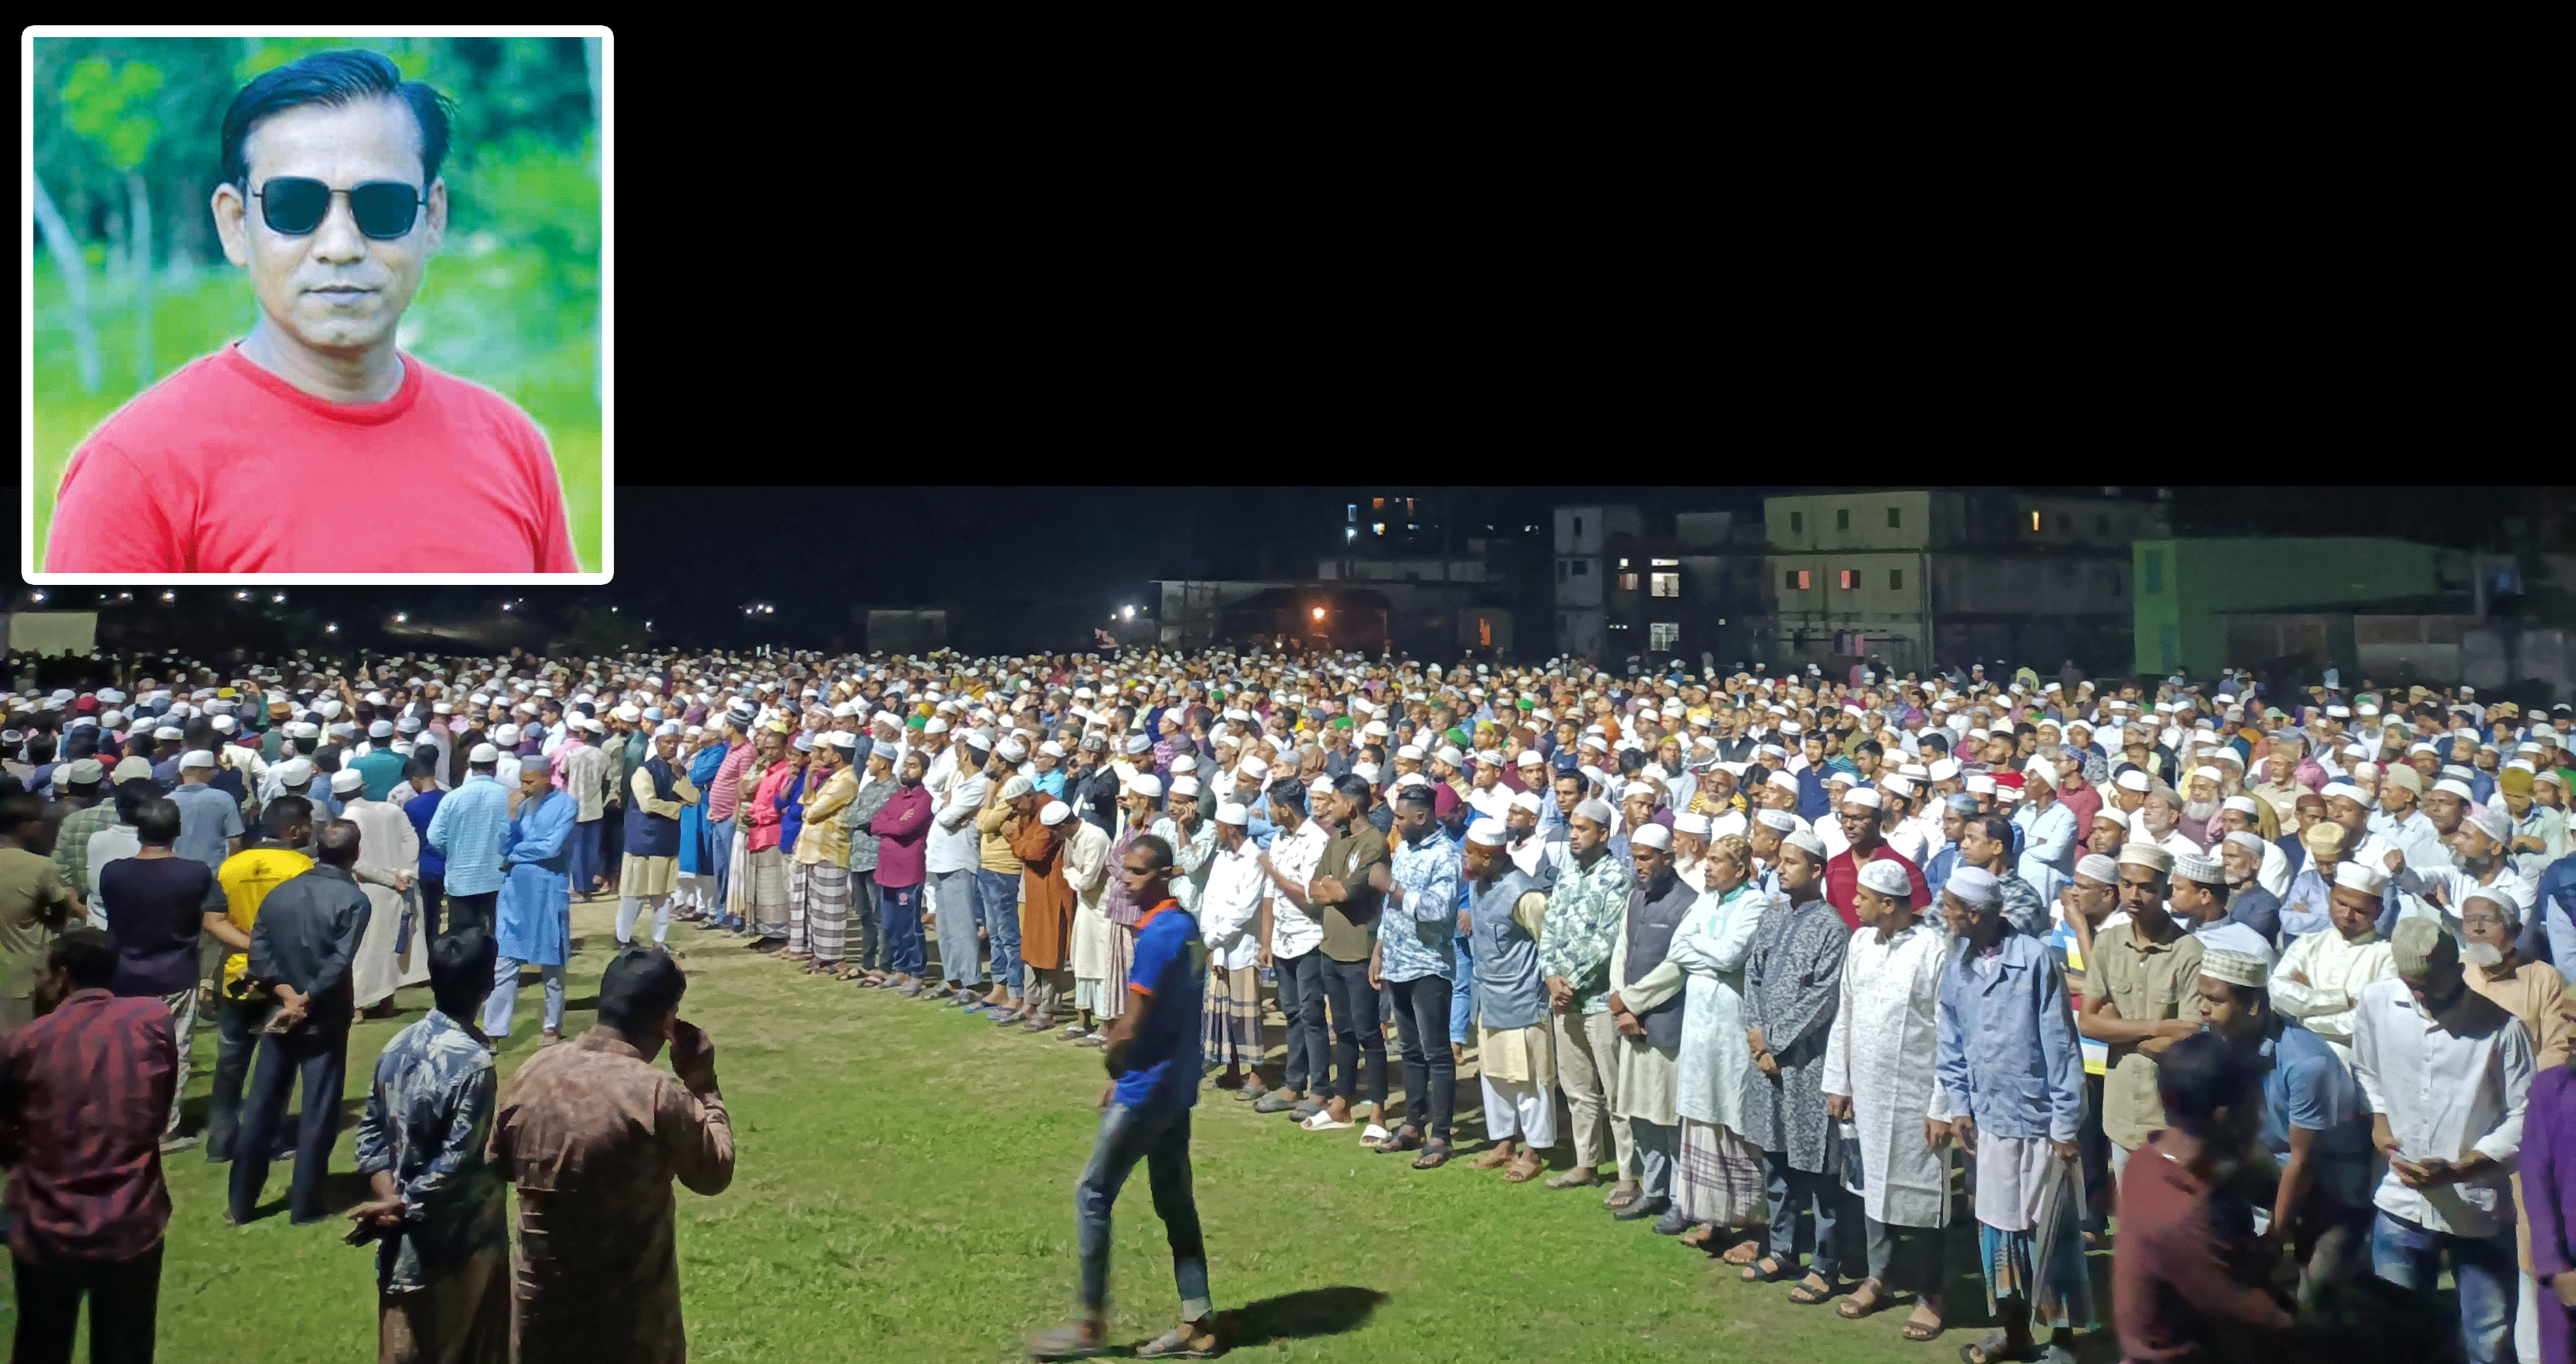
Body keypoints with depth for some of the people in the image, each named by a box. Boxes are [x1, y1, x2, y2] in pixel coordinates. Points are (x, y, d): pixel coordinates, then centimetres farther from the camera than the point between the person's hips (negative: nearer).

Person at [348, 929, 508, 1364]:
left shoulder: (397, 1046, -1)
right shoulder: (474, 1065, -25)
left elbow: (370, 1134, 4)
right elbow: (455, 1167, -24)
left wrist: (389, 1198, -5)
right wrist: (399, 1207, -11)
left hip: (403, 1243, 7)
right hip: (458, 1245, -7)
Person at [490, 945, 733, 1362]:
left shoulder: (533, 1072, -6)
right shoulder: (657, 1094, -22)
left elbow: (498, 1164, 10)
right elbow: (715, 1173, -7)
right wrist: (702, 1081, -1)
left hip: (540, 1303, 4)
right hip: (628, 1314, -4)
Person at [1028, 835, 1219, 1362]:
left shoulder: (1157, 935, -20)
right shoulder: (1188, 927, 10)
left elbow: (1131, 1026, -20)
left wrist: (1112, 1065, 0)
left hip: (1145, 1090, -9)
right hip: (1177, 1086, 9)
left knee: (1093, 1195, 1)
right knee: (1175, 1200, 13)